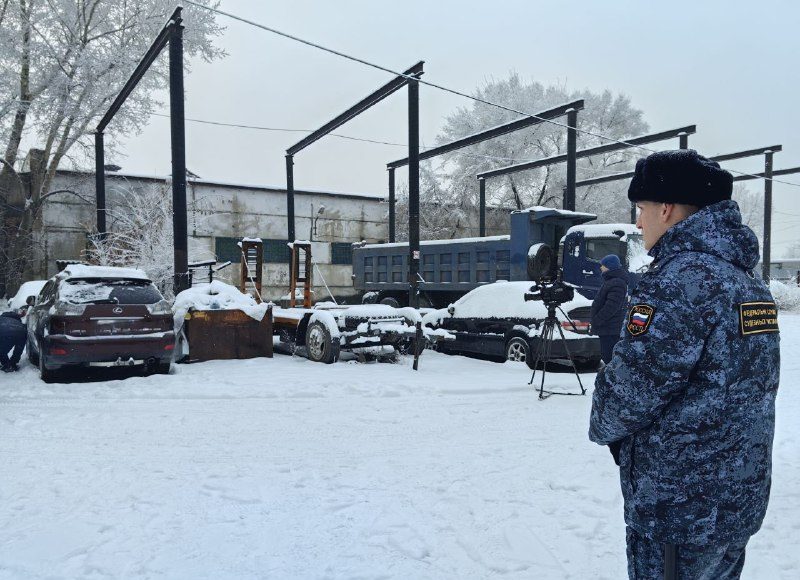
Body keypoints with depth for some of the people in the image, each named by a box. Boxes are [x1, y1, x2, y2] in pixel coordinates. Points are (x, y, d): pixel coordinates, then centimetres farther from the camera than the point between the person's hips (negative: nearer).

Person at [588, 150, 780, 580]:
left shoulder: (680, 277, -22)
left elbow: (631, 384, -23)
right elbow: (726, 381, 12)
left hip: (679, 506, -9)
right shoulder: (747, 278, 8)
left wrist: (603, 427, -2)